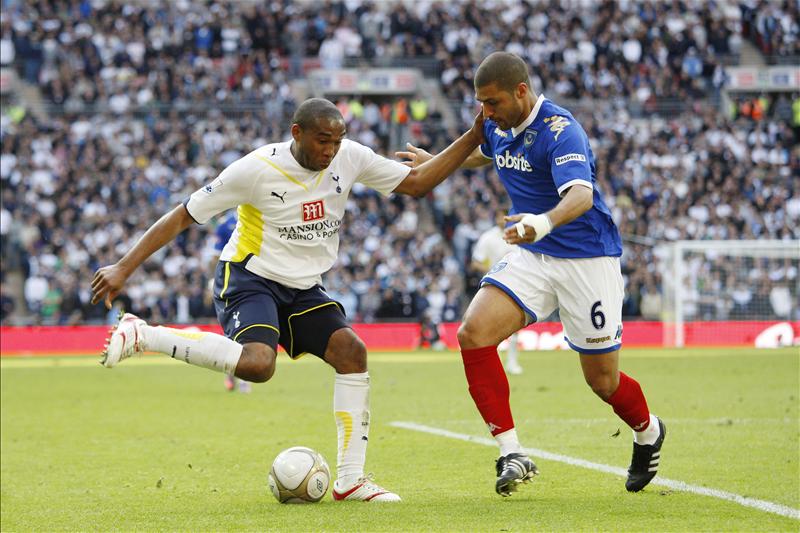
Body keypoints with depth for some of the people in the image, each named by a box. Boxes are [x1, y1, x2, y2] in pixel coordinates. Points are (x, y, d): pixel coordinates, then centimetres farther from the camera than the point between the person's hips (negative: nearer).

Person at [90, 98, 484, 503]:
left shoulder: (349, 158, -5)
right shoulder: (256, 169, -19)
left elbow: (417, 183, 4)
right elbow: (183, 216, -13)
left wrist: (473, 139, -8)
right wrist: (123, 269, -15)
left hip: (303, 288, 6)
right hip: (249, 279, -6)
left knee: (351, 350, -15)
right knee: (258, 363, -34)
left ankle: (350, 479, -8)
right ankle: (141, 335, -20)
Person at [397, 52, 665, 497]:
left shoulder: (559, 130, -23)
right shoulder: (499, 126, 1)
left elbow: (582, 195, -40)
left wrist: (545, 221, -59)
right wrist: (437, 162, 33)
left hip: (587, 259, -7)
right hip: (532, 257, 7)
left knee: (603, 380, 1)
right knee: (474, 331, -18)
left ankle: (649, 433, 37)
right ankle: (513, 455, -15)